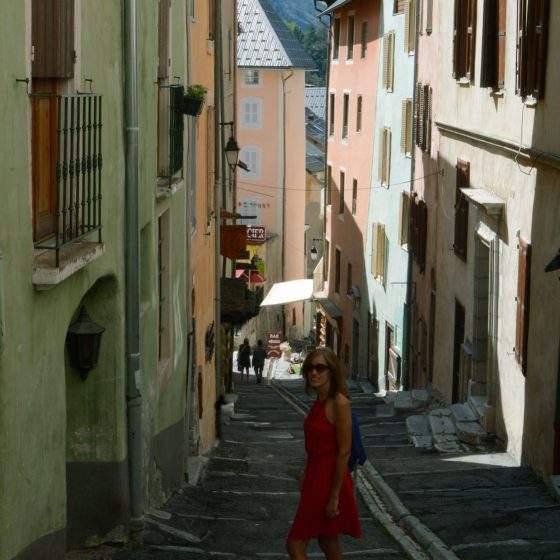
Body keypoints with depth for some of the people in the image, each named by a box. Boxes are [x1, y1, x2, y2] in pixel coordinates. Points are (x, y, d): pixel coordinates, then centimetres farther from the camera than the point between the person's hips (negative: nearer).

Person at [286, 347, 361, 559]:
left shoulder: (339, 403, -18)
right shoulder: (319, 402, 8)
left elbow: (344, 452, -20)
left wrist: (334, 496, -20)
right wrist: (305, 480, 16)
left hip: (329, 477, -9)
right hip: (315, 476, 9)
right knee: (328, 542, 17)